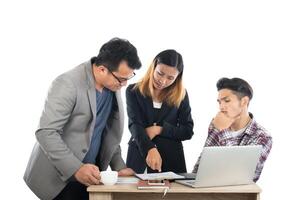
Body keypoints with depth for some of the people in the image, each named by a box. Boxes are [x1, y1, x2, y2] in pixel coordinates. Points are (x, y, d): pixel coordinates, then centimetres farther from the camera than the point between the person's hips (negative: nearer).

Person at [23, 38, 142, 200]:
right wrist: (76, 169, -29)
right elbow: (46, 132, -22)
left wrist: (118, 166, 4)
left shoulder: (113, 86, 3)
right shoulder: (68, 84, -19)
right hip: (60, 177, -6)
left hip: (89, 174, 6)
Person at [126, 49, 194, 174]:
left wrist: (159, 129, -11)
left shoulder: (181, 95, 5)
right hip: (139, 156, -1)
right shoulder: (134, 91, 0)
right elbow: (135, 125, -13)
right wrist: (150, 149, -30)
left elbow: (188, 131, 4)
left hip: (171, 159, 1)